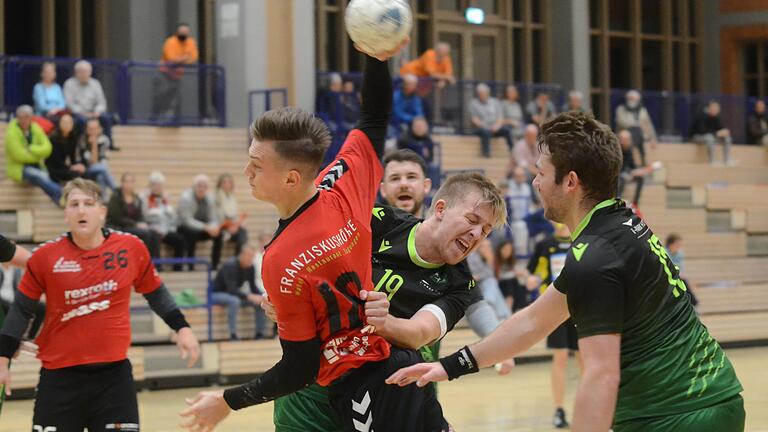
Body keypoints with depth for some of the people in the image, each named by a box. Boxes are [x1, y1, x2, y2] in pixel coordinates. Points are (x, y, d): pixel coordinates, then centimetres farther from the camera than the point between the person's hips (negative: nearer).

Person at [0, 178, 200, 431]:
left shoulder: (131, 248, -1)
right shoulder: (45, 256, -4)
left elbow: (155, 293, 15)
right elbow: (22, 309, 6)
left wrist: (182, 328, 10)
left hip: (114, 374, 1)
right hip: (59, 376, -1)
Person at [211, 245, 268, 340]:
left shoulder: (250, 267, -5)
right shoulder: (230, 265, -27)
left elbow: (253, 287, 0)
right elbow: (232, 290, -33)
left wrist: (262, 296, -20)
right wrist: (249, 296, -41)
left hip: (235, 294, 7)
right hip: (217, 294, -7)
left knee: (260, 301, -8)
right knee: (234, 301, -39)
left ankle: (261, 333, -5)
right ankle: (233, 335, -37)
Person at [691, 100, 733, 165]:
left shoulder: (716, 116, -2)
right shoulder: (701, 116, -25)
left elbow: (720, 128, 1)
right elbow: (701, 131, -33)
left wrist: (725, 131, -24)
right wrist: (716, 133, -36)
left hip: (710, 136, 7)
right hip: (697, 136, -7)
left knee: (726, 136, -11)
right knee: (709, 137, -38)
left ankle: (727, 160, -15)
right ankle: (712, 162, -36)